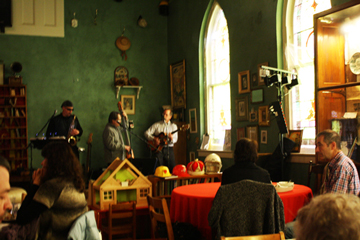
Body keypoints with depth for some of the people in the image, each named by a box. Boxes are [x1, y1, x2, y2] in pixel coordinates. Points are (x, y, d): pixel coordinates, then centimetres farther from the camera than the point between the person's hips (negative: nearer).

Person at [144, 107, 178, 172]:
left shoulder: (173, 126, 11)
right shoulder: (157, 124, 9)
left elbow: (175, 139, 2)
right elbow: (147, 133, 5)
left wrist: (172, 139, -20)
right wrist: (154, 139, -10)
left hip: (169, 149, 1)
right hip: (159, 149, -1)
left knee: (172, 168, -5)